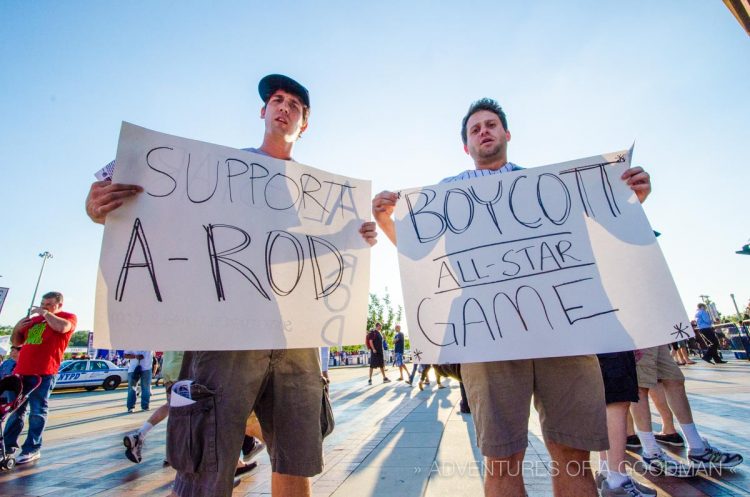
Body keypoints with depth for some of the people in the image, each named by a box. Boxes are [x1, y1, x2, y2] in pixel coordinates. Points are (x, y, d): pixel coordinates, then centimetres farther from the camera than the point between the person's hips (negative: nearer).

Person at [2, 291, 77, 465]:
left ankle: (32, 449, 5)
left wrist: (45, 313, -10)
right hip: (21, 370, 6)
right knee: (15, 410, 13)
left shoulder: (68, 317, 1)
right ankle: (8, 445, 23)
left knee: (37, 412, -2)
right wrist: (17, 329, 5)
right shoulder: (34, 318, 19)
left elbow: (62, 327, -23)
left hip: (44, 372, -6)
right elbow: (16, 342, 25)